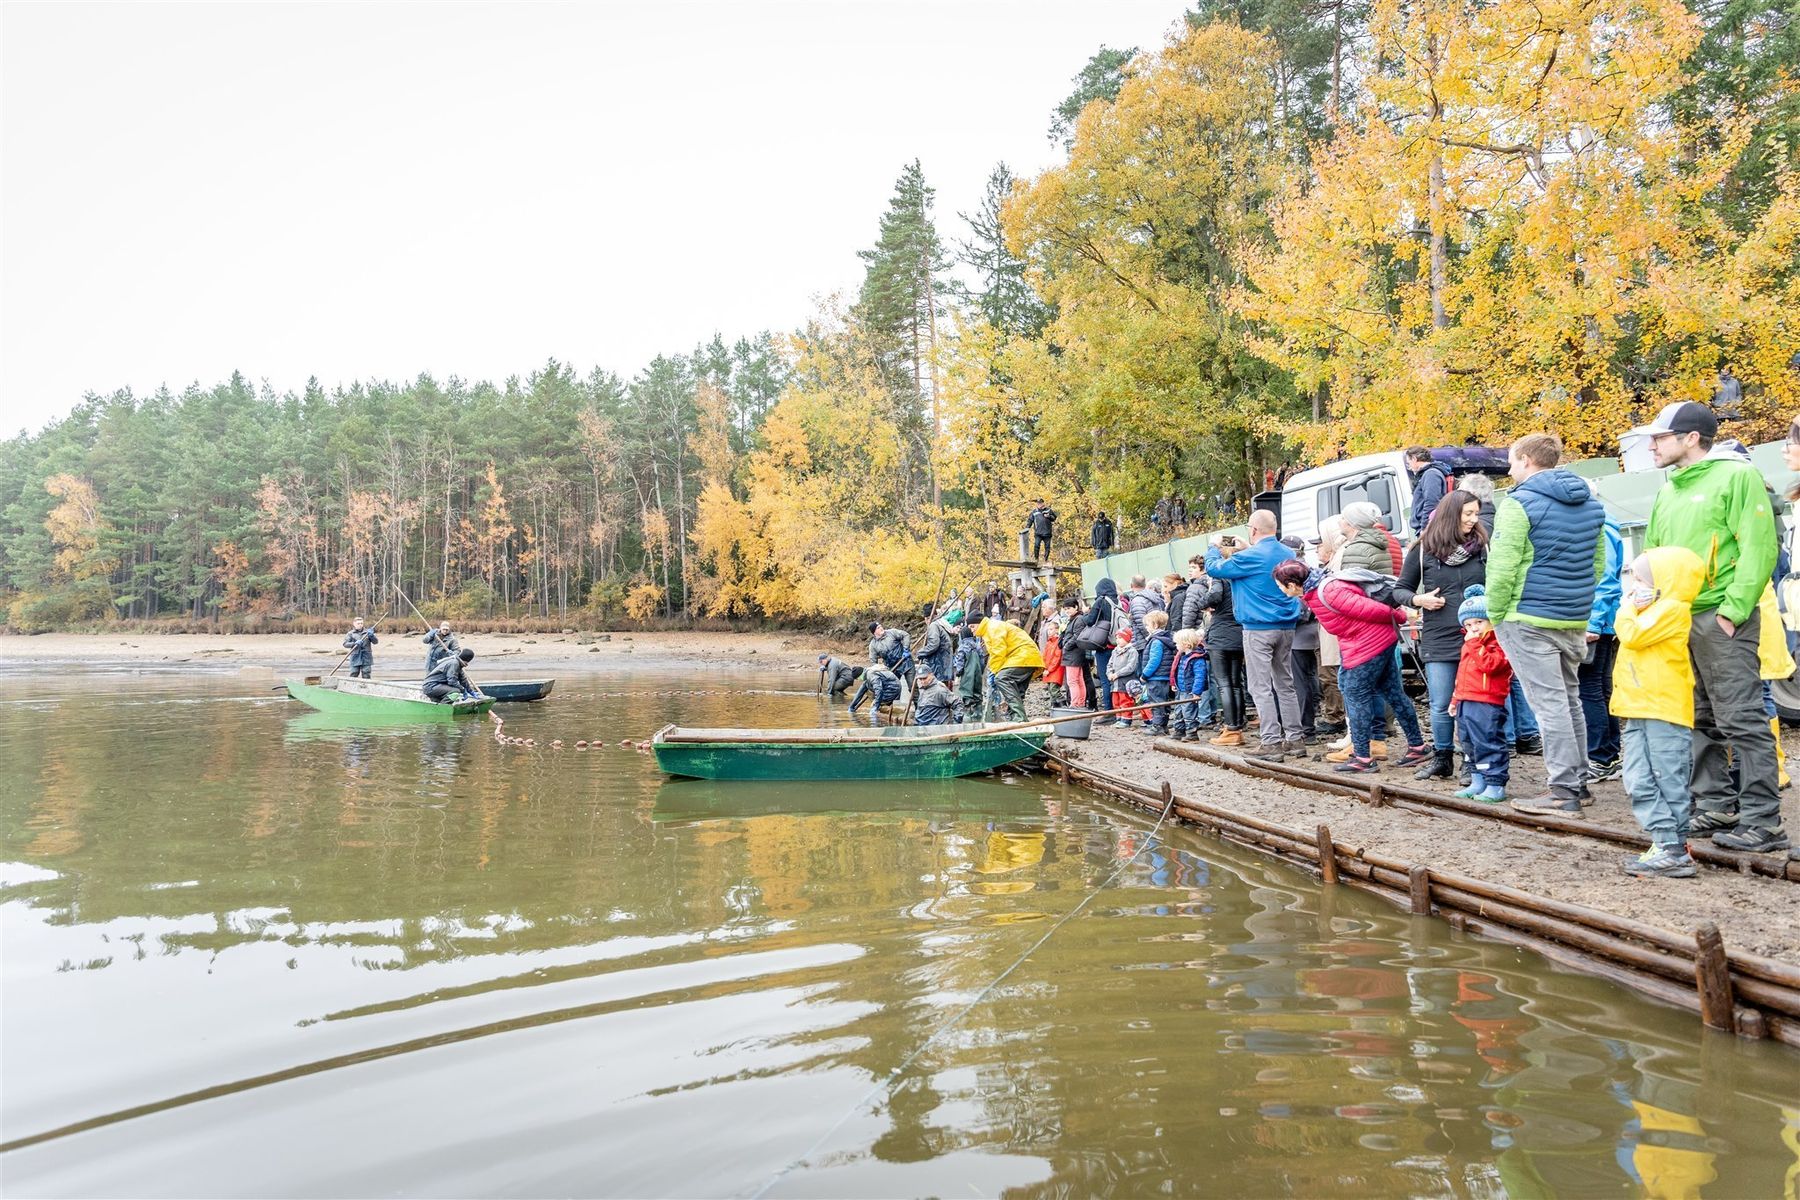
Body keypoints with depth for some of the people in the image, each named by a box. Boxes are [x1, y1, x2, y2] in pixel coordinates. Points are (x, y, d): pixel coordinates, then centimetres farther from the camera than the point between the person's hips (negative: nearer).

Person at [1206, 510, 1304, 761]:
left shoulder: (1250, 557, -15)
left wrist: (1214, 547, 13)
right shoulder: (1288, 554, 8)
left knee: (1261, 687, -4)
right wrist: (1244, 550, 23)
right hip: (1286, 627, 7)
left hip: (1258, 629, -7)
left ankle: (1272, 743, -6)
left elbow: (1214, 569, -5)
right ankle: (1295, 739, 16)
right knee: (1285, 684, 14)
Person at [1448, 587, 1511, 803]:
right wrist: (1456, 698, 26)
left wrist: (1475, 643, -22)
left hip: (1487, 704, -10)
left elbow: (1489, 664, -27)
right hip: (1466, 703, 10)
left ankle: (1495, 784, -2)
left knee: (1488, 744, -8)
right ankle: (1478, 782, 23)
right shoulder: (1469, 644, 19)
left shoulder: (1498, 643, -10)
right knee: (1470, 745, 15)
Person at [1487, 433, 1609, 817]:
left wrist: (1495, 615, -6)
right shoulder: (1590, 503, 13)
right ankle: (1579, 781, 24)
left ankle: (1564, 792, -3)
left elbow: (1503, 568, -16)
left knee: (1549, 703, -5)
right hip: (1575, 620, 8)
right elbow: (1598, 562, 19)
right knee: (1569, 700, 17)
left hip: (1529, 619, -8)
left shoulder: (1519, 504, -12)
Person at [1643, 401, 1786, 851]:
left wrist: (1733, 610, -17)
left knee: (1741, 721, -7)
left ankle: (1762, 821, -2)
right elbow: (1652, 555, 23)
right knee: (1698, 720, 12)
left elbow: (1759, 548, -13)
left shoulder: (1736, 476, -6)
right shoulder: (1668, 492, 18)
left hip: (1720, 620, -8)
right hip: (1675, 623, 8)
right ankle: (1717, 807, 21)